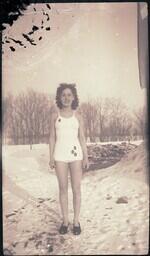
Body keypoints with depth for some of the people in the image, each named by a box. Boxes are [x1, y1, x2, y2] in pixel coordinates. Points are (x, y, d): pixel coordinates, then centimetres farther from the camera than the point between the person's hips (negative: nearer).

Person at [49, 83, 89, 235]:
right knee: (63, 189, 6)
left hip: (75, 154, 0)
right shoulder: (55, 115, 3)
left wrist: (86, 157, -2)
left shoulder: (77, 116, 4)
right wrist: (51, 157, -3)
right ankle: (65, 220, 20)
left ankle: (76, 221, 17)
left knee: (76, 189, 2)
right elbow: (52, 137, 3)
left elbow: (82, 137, 4)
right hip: (60, 155, 0)